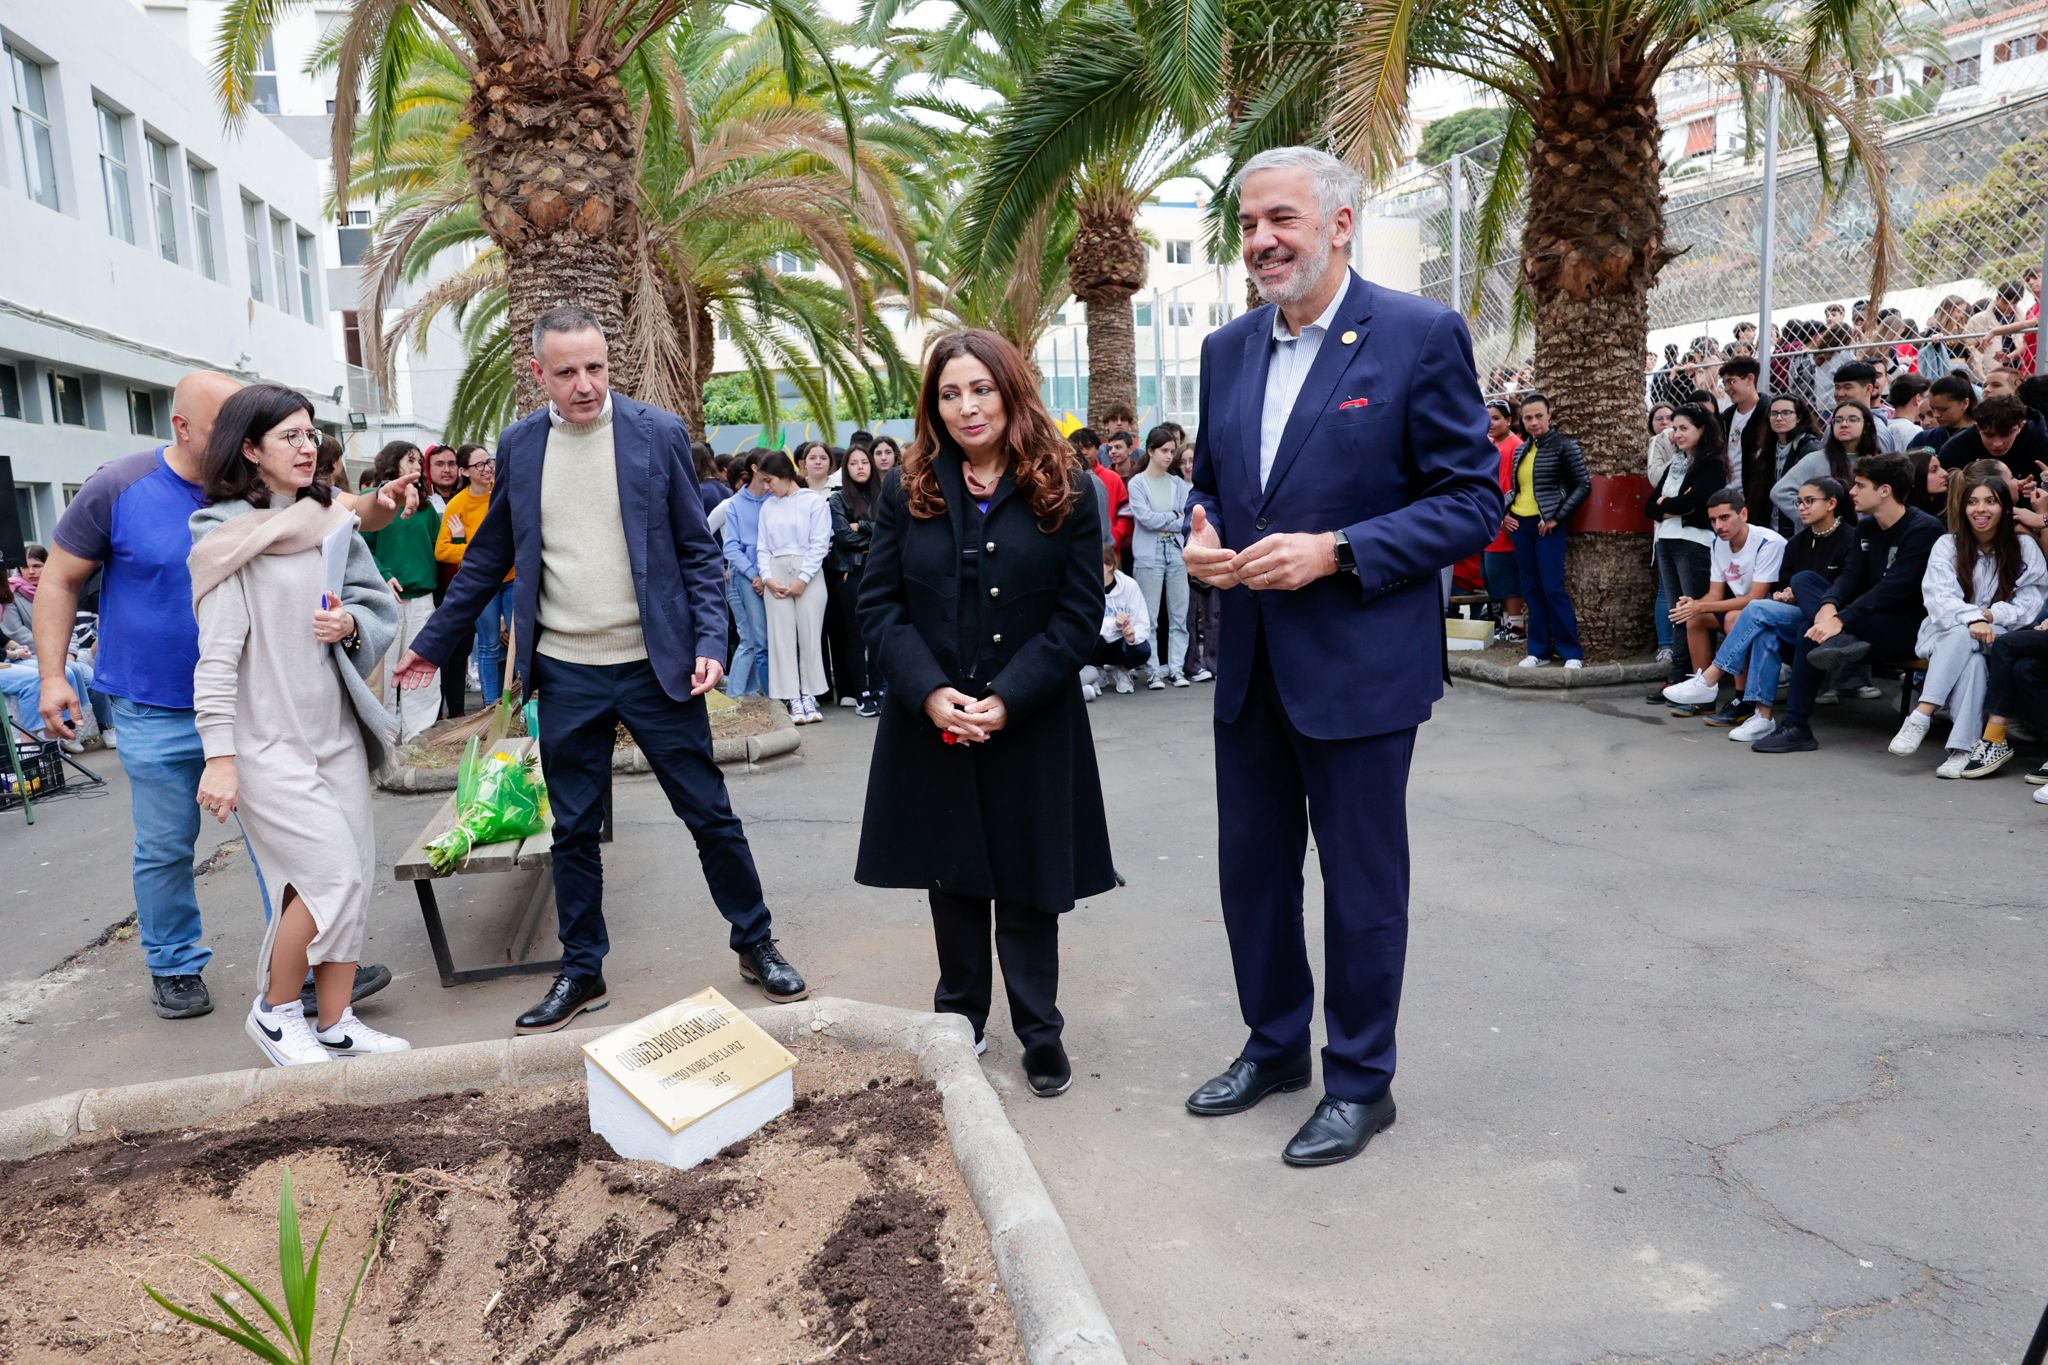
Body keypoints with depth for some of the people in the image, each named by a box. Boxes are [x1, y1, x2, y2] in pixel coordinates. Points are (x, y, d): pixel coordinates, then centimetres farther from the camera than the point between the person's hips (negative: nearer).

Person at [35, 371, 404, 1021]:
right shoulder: (119, 488, -8)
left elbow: (338, 513, -6)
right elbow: (60, 580, 0)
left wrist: (380, 503, -30)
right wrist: (52, 674, -6)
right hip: (156, 712, -2)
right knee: (165, 850, 11)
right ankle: (174, 967, 30)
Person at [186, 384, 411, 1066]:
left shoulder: (328, 522, 10)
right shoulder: (230, 538, -9)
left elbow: (380, 604, 13)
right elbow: (217, 655, -13)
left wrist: (351, 624, -10)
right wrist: (219, 755, -17)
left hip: (335, 726, 6)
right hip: (266, 739, -6)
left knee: (355, 875, 6)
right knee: (332, 874, -10)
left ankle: (335, 1024, 18)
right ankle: (274, 1011, 13)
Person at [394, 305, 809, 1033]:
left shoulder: (659, 434, -3)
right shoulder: (518, 445, 5)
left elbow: (698, 550, -1)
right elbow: (489, 556, 14)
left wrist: (710, 642, -12)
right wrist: (433, 642, 17)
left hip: (655, 666, -2)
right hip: (566, 673, 3)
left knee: (711, 815, 5)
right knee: (574, 832, 11)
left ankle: (756, 945, 24)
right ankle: (581, 972, 27)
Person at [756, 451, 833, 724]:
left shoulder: (814, 501, -1)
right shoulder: (768, 507, 13)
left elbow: (820, 544, -5)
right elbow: (763, 547, 11)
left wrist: (803, 579, -10)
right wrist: (766, 577, -5)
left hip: (809, 574, -4)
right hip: (776, 575, 4)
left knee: (810, 635, -1)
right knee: (781, 636, -1)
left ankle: (809, 696, 6)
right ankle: (793, 699, 2)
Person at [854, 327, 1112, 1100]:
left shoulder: (1065, 491, -2)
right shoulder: (907, 491, 3)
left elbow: (1080, 614, -6)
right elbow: (878, 606, 0)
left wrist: (1007, 699, -16)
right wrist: (929, 691, -15)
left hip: (1031, 727, -2)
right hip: (932, 726, 2)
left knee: (1027, 884, 7)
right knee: (953, 878, 13)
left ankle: (1040, 1032, 22)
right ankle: (960, 1022, 29)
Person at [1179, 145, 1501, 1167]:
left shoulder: (1421, 335, -9)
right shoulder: (1227, 349, 9)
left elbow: (1473, 502, -11)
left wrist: (1334, 553, -21)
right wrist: (1203, 538, -4)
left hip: (1358, 663, -6)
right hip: (1250, 663, 6)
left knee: (1361, 885, 8)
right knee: (1252, 870, 16)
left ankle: (1359, 1082, 27)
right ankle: (1274, 1045, 38)